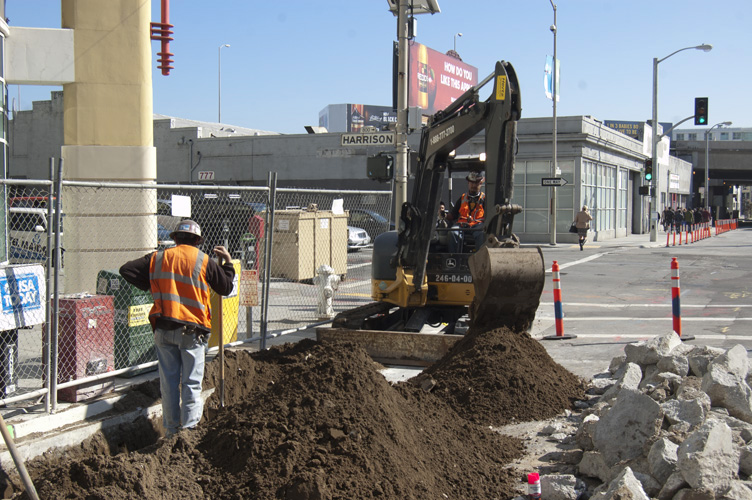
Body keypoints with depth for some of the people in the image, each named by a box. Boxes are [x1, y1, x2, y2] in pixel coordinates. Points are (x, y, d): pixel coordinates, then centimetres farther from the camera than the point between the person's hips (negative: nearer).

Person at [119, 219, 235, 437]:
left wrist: (149, 285, 13)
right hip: (192, 331, -3)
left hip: (163, 329, 3)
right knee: (191, 384, 3)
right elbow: (226, 288, 9)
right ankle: (189, 429, 1)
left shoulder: (157, 258, 7)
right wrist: (227, 262, 21)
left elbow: (126, 270, 7)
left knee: (168, 382, 10)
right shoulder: (204, 261, -1)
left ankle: (171, 431, 18)